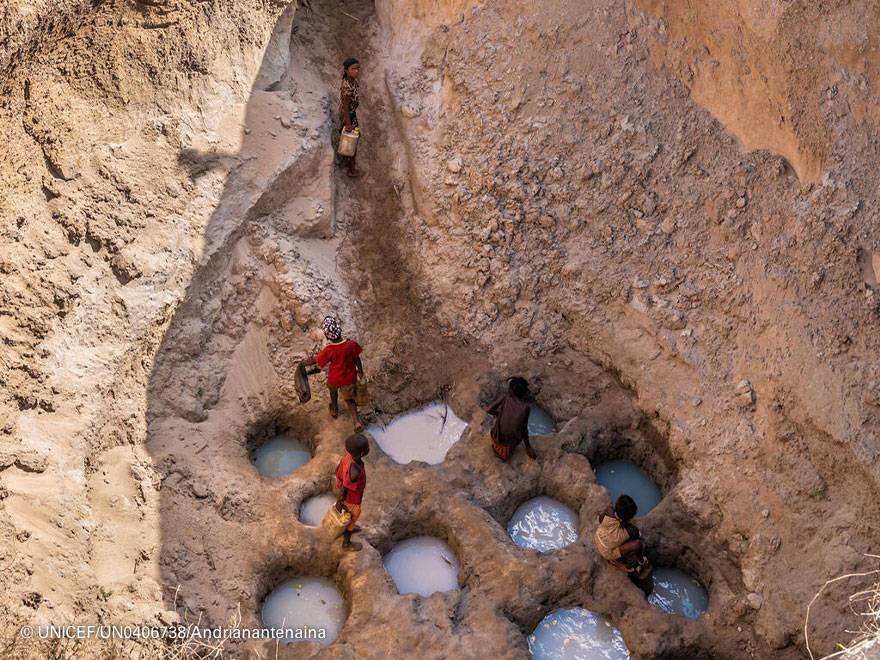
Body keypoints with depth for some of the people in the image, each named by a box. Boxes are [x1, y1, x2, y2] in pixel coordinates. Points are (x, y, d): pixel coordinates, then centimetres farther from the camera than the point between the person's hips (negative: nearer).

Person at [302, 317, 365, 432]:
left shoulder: (329, 350, -30)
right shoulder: (351, 344, -25)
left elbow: (314, 360, -18)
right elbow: (357, 359, -11)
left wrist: (302, 363, 0)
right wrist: (360, 371, 8)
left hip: (334, 378, -1)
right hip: (349, 378, 1)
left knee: (333, 391, 33)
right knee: (349, 399, 21)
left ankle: (334, 410, 57)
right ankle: (357, 422, 5)